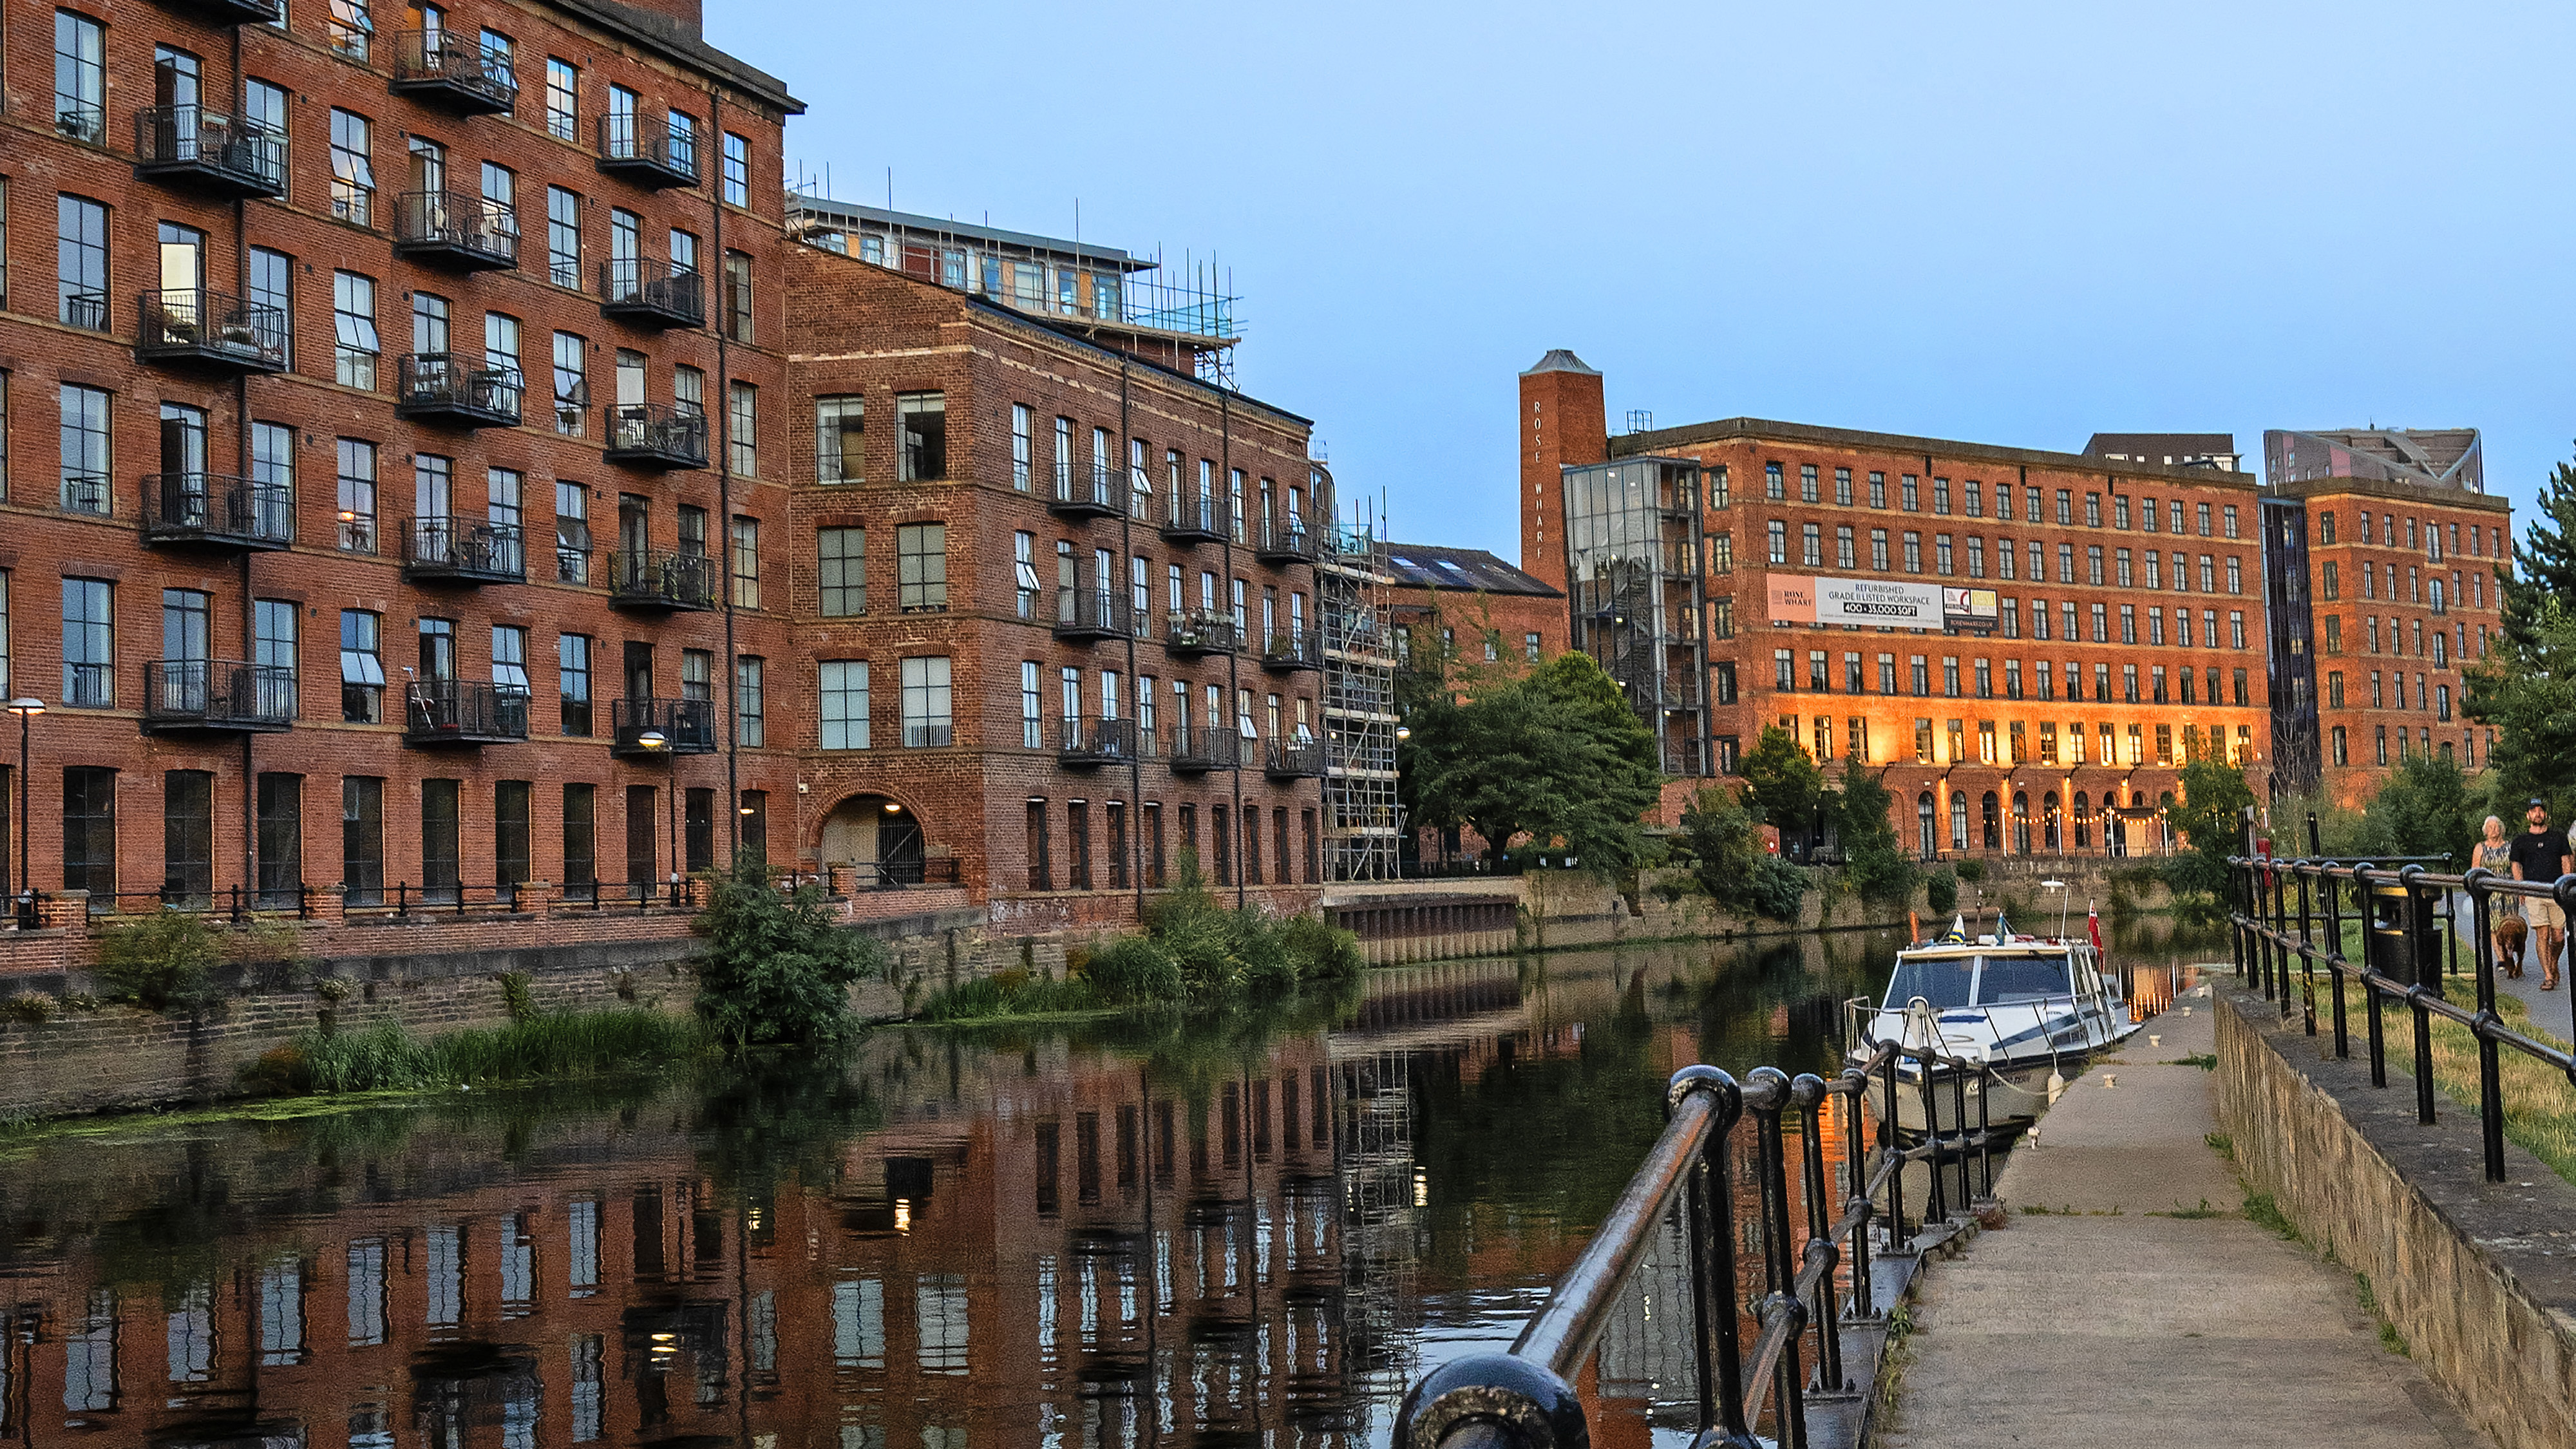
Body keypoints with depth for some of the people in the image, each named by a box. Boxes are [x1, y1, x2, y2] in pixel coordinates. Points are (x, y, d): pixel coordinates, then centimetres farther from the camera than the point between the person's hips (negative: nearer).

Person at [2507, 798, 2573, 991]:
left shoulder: (2559, 837, 12)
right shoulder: (2520, 841, 11)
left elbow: (2566, 863, 10)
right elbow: (2516, 866, 11)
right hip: (2534, 893, -1)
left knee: (2558, 935, 1)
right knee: (2542, 935, -9)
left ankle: (2554, 965, 29)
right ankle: (2548, 977, -8)